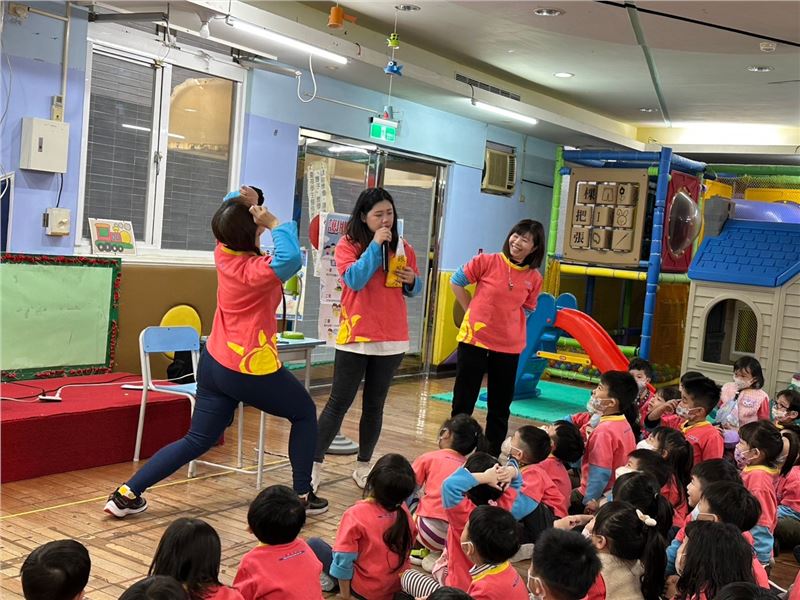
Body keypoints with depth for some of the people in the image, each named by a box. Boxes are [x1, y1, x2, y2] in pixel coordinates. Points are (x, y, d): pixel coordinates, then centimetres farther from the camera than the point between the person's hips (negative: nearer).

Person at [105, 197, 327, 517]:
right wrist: (274, 223, -29)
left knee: (197, 440, 13)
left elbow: (229, 219, 18)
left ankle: (126, 493, 9)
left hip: (214, 363, 7)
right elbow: (291, 259, -41)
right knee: (305, 413, 16)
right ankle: (302, 496, 18)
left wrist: (242, 203, -3)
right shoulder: (257, 271, -21)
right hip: (251, 369, -7)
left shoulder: (223, 254, 0)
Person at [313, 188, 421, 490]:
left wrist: (412, 280, -6)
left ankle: (363, 466, 22)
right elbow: (355, 280, -18)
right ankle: (314, 466, 5)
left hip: (392, 339, 4)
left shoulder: (403, 248, 7)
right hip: (355, 336, -3)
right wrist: (375, 245, -18)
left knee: (374, 406, 10)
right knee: (339, 403, -2)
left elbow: (413, 290, 16)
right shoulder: (348, 244, -3)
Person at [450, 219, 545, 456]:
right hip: (474, 339, -2)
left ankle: (492, 452, 25)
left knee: (500, 404, 11)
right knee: (463, 399, 7)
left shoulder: (534, 278, -2)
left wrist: (506, 322, 1)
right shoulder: (487, 261, -9)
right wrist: (473, 312, 2)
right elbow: (456, 282, 2)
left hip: (508, 346, 2)